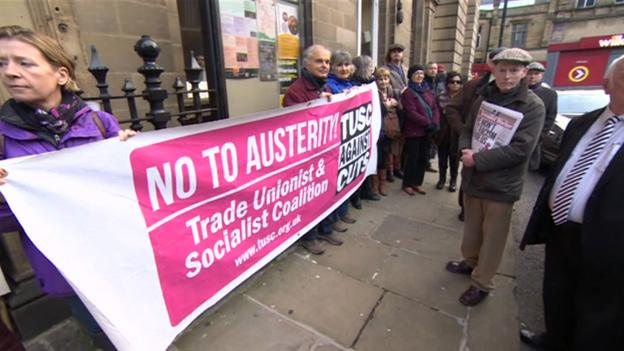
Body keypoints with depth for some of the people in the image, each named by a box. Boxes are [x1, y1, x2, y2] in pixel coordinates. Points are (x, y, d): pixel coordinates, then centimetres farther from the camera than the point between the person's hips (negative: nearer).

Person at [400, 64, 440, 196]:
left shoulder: (428, 91, 14)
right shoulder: (407, 93, -7)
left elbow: (435, 108, 8)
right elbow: (411, 113, -16)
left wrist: (435, 123, -10)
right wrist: (428, 123, -18)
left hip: (427, 131, 6)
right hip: (414, 131, -6)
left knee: (423, 158, 10)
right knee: (412, 158, -1)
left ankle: (417, 183, 23)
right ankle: (407, 184, 14)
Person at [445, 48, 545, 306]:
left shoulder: (533, 107, -11)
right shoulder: (483, 98, 7)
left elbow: (520, 148, -19)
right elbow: (467, 130, 9)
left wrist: (477, 159, -21)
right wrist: (466, 150, -12)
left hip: (502, 185, -5)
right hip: (472, 178, 5)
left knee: (492, 236, 9)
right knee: (472, 227, 21)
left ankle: (481, 283, 24)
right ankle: (470, 261, 43)